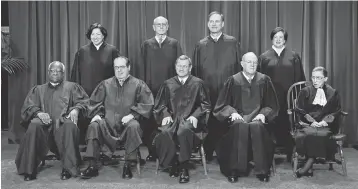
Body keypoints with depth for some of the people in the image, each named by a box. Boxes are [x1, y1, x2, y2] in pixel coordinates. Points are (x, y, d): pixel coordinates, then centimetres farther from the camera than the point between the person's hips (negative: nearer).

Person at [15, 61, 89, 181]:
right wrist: (38, 113, -9)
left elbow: (83, 101, 11)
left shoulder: (71, 87, 24)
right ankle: (29, 169, -26)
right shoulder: (38, 89, 27)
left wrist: (76, 109, -12)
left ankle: (68, 168, -31)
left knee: (70, 126, -36)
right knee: (34, 126, -33)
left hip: (63, 121, -1)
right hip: (44, 122, 2)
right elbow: (28, 107, 14)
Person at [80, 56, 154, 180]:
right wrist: (96, 114, -2)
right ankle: (92, 166, -20)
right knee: (94, 126, -25)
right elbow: (94, 102, 18)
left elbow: (147, 104, -3)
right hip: (108, 124, 3)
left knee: (134, 126, -35)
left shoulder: (138, 85, 6)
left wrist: (132, 115, -14)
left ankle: (127, 165, -23)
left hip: (127, 123, -2)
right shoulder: (106, 84, 14)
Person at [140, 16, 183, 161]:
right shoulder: (146, 44, 11)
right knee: (151, 121, 1)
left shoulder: (174, 44, 8)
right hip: (151, 88, 1)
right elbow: (143, 67, 8)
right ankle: (152, 152, 11)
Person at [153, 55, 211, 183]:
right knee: (165, 132, -31)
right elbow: (160, 104, 17)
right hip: (172, 117, 2)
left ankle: (184, 167, -22)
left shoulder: (197, 83, 11)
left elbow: (205, 104, 9)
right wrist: (166, 115, -3)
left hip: (190, 119, -2)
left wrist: (195, 115, -8)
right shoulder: (168, 84, 17)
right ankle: (173, 163, -9)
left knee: (184, 131, -37)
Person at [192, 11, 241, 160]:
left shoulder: (232, 43, 5)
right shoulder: (201, 45, 10)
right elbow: (195, 70, 10)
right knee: (208, 123, 4)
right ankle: (208, 153, 16)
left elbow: (238, 66, 3)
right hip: (207, 91, 1)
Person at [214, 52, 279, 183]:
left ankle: (262, 171, -23)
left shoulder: (264, 80, 8)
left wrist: (263, 114, -7)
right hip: (239, 117, -1)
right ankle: (234, 170, -25)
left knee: (257, 127, -34)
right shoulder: (233, 80, 5)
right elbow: (223, 104, 7)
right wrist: (232, 113, -12)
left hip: (257, 117, 1)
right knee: (240, 127, -35)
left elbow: (271, 105, 12)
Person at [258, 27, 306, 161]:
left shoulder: (293, 56, 8)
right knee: (272, 124, 1)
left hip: (288, 95, 0)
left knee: (288, 124, 2)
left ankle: (290, 153, 14)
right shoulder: (264, 57, 8)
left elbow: (299, 78, 7)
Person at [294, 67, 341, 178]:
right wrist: (312, 121, -10)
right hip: (308, 123, 0)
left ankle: (307, 167, -28)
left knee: (321, 135, -35)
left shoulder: (333, 93, 18)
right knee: (309, 134, -35)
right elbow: (300, 110, 7)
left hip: (326, 124, 0)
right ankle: (309, 168, -28)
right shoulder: (305, 92, 17)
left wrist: (324, 121, -10)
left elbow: (336, 112, 9)